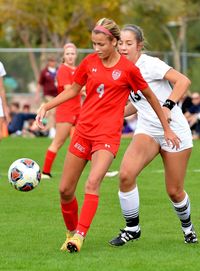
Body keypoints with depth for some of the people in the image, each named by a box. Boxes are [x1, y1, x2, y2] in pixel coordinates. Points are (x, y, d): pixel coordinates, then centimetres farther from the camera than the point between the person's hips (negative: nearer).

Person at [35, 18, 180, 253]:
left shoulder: (128, 69, -6)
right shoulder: (89, 62, 3)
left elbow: (150, 97, 6)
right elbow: (73, 90, 17)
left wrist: (167, 129, 11)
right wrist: (46, 106, 5)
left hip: (108, 134, -4)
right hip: (83, 130, 4)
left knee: (92, 183, -26)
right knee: (65, 190, 5)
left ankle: (79, 237, -28)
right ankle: (71, 233, 26)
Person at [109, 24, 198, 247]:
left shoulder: (150, 64, -13)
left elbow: (183, 81, -23)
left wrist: (168, 106, -33)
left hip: (174, 130, -5)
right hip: (146, 130, 5)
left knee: (174, 191, 2)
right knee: (126, 174, -22)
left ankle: (187, 226, 35)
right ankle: (132, 228, -5)